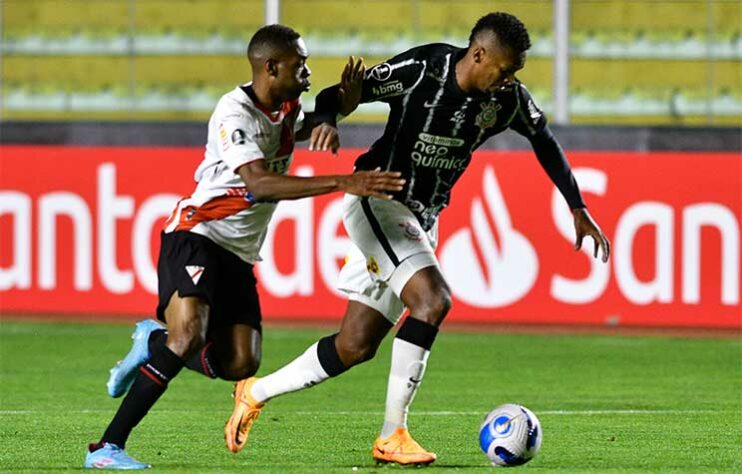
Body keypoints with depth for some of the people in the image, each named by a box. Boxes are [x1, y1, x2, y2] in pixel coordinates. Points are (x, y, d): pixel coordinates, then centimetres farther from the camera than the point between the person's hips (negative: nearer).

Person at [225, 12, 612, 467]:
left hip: (421, 221, 7)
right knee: (432, 299, -27)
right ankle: (392, 436, -20)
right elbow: (341, 94, -14)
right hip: (378, 202, -7)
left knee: (356, 347, 5)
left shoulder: (509, 99, -4)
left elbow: (546, 142, 13)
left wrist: (579, 210, 13)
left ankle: (256, 392, 24)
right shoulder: (420, 71, -20)